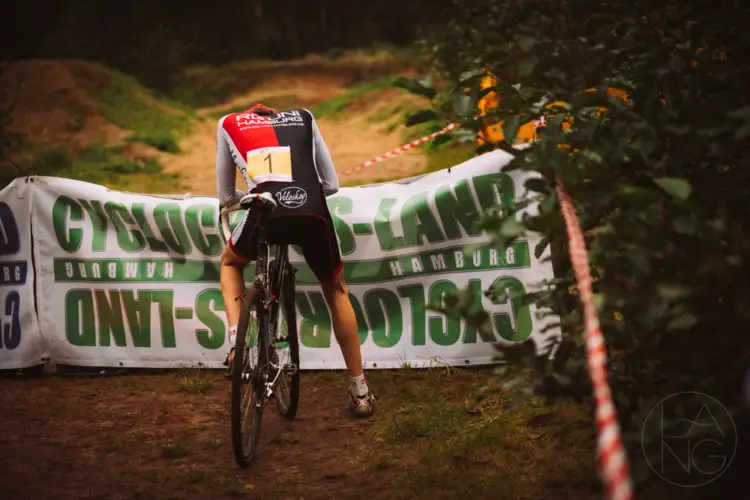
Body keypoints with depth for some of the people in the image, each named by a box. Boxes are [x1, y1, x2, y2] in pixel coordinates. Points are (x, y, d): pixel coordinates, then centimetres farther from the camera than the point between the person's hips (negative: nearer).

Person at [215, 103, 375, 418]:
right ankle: (360, 392, 28)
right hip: (314, 214, 1)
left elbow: (226, 197, 32)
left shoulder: (229, 124, 28)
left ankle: (237, 345, 12)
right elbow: (332, 185, 30)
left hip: (265, 214, -1)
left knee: (230, 263, 34)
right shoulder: (303, 119, 31)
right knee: (336, 291, 26)